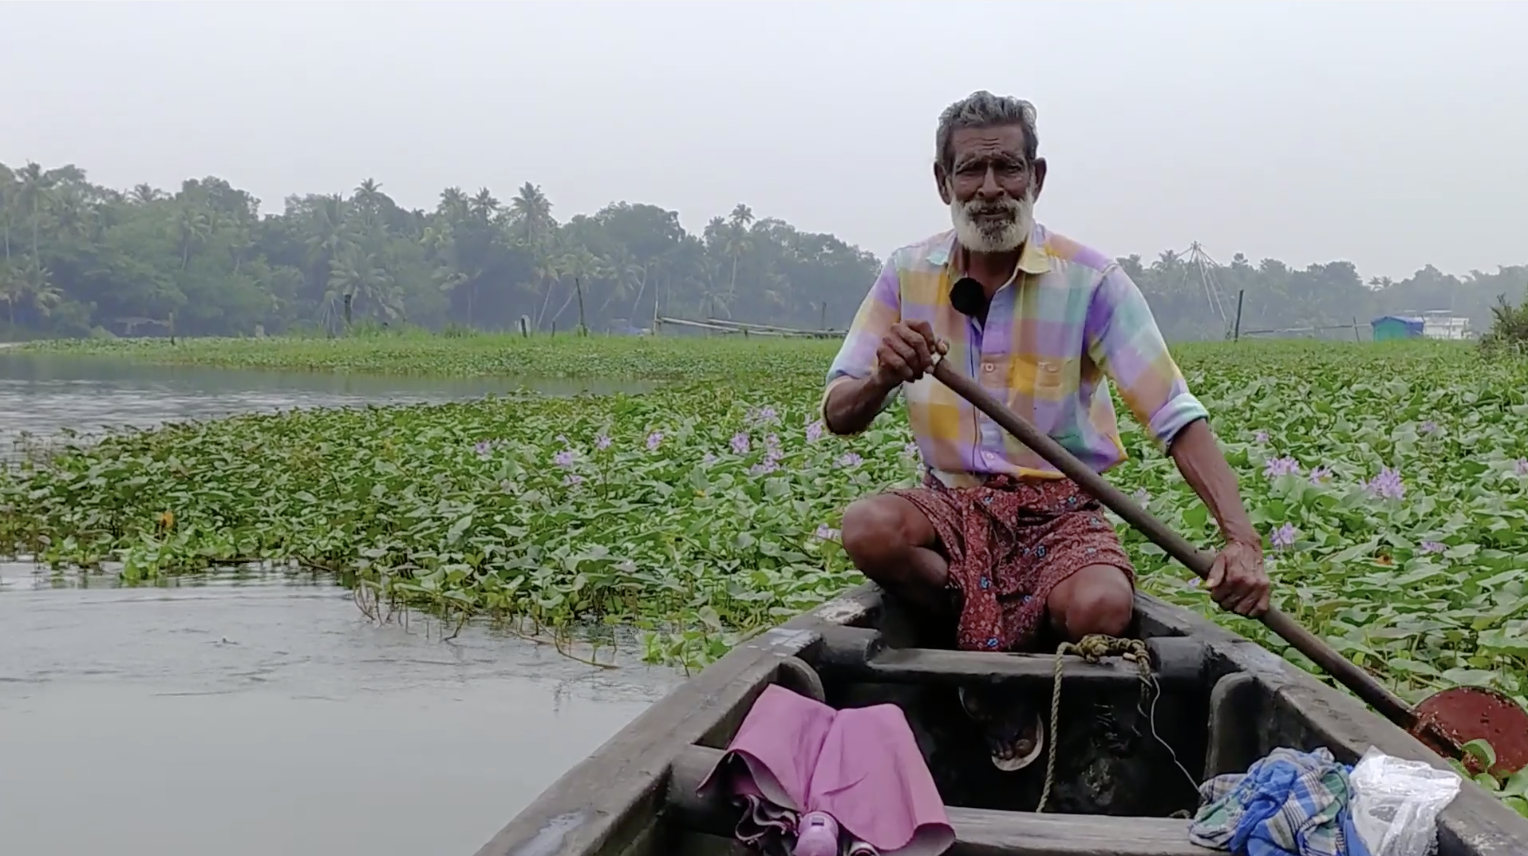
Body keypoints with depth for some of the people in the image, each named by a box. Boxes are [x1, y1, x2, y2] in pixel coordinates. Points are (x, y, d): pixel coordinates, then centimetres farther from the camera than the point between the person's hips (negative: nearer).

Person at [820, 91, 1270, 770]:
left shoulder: (1090, 279, -8)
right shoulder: (908, 275, 0)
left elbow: (1176, 416, -14)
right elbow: (837, 417, -1)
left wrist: (1241, 537, -28)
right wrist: (883, 381, -26)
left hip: (1062, 509, -2)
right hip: (952, 503, 2)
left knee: (1100, 609, -33)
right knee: (865, 528, -31)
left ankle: (987, 642, 1)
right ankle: (1008, 654, -9)